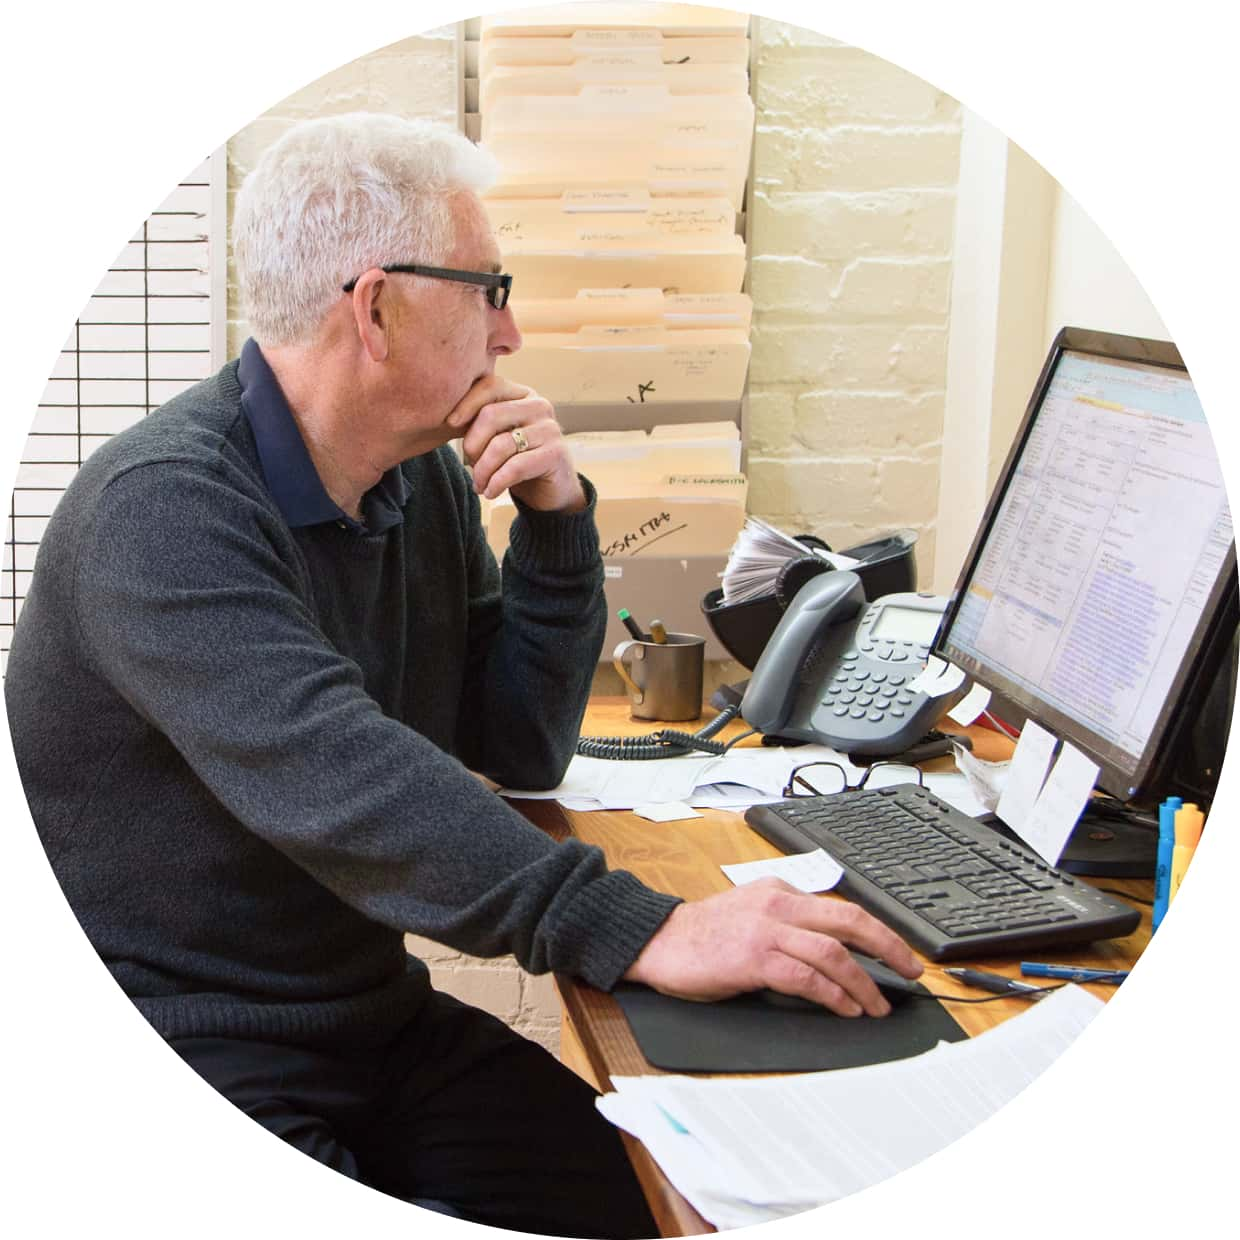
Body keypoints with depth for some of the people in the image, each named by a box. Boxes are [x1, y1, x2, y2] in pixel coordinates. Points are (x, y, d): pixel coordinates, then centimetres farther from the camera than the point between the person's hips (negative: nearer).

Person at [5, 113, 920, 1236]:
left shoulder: (426, 484, 7)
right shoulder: (163, 510, -19)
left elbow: (522, 751, 11)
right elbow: (331, 781, -34)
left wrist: (558, 521, -3)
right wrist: (642, 931, -41)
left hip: (378, 1015, 7)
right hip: (186, 1054, -7)